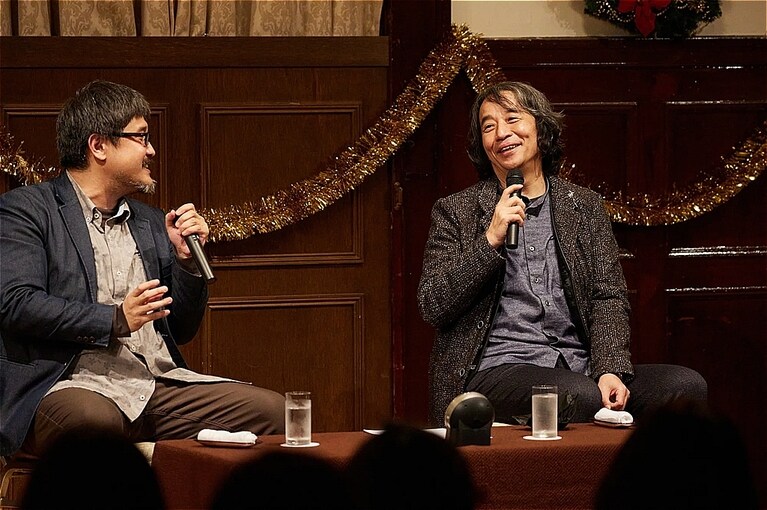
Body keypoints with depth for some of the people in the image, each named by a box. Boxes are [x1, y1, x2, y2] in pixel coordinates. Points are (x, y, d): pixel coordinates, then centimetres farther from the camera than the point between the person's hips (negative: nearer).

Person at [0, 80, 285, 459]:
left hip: (160, 385, 7)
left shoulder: (151, 223, 24)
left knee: (270, 409, -15)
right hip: (76, 383, -7)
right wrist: (115, 320, -16)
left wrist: (187, 258, 9)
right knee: (92, 418, -42)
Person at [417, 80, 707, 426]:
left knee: (687, 385, -22)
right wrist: (491, 240, -9)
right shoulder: (455, 212, 11)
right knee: (582, 396, -37)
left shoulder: (585, 207, 18)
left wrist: (610, 370, -10)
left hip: (579, 368, 4)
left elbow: (609, 300, 9)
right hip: (498, 368, -4)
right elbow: (431, 308, 1)